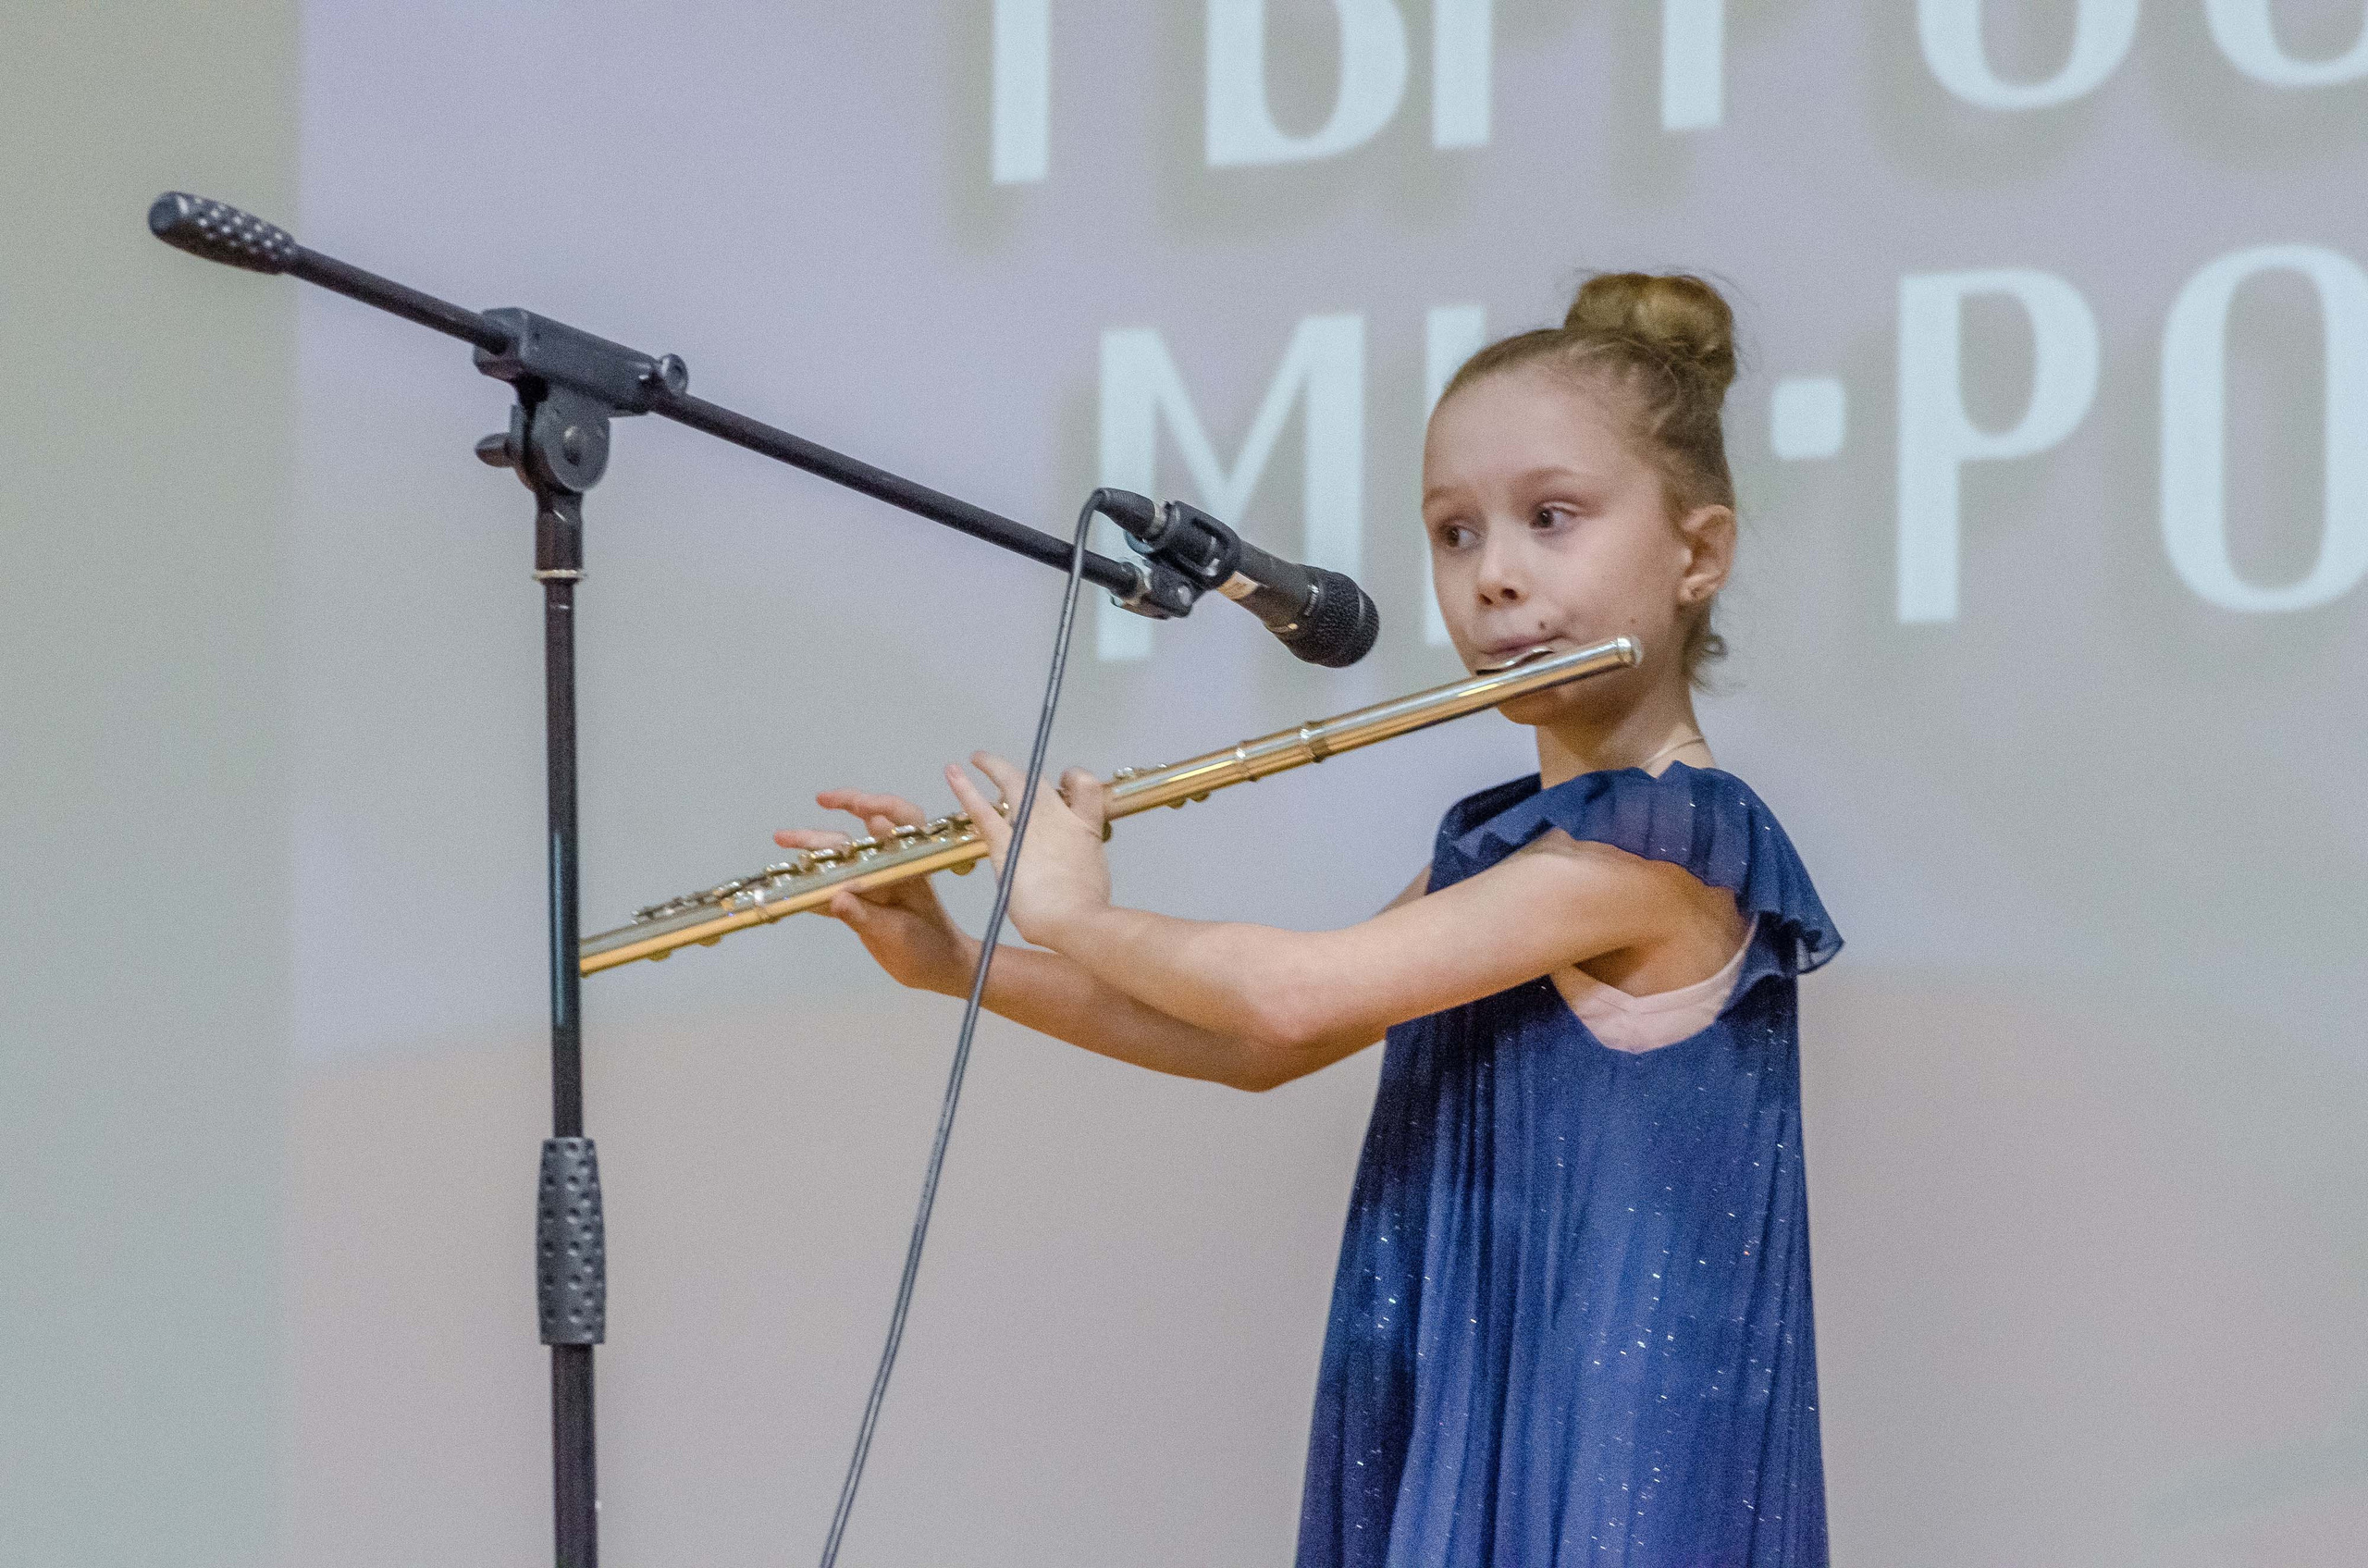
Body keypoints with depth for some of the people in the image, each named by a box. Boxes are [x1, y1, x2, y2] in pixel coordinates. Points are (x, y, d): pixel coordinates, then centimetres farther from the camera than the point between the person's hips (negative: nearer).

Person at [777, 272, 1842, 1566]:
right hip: (1450, 1441, 8)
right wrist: (950, 964, 12)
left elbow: (1293, 995, -19)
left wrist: (1067, 913, -2)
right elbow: (1258, 1051, 21)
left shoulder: (1662, 839, -16)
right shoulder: (1499, 838, 12)